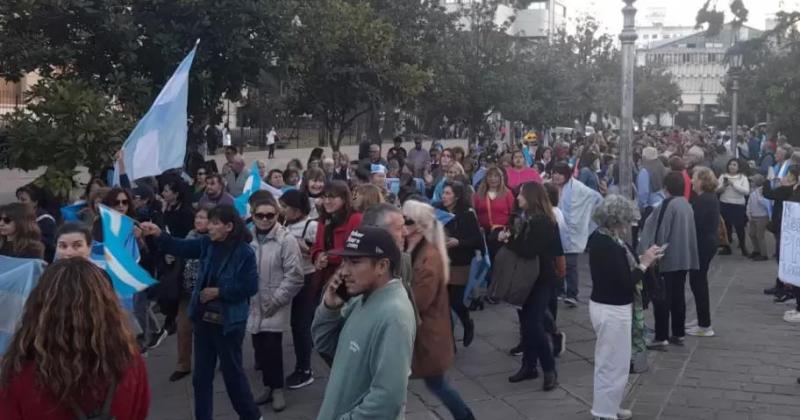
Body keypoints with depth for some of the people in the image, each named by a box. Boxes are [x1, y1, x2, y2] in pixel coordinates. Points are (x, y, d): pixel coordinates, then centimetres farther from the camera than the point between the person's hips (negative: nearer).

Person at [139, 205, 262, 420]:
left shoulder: (244, 252, -17)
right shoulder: (207, 244, 1)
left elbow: (250, 287, -16)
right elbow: (179, 247, -3)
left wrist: (218, 292, -14)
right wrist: (158, 234, -20)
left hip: (228, 321, -6)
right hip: (203, 318, 6)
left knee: (232, 371, 8)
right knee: (201, 373, 13)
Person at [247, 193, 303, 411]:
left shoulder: (286, 240, -10)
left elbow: (294, 276, -11)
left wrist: (275, 299, -12)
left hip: (275, 306, -4)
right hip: (254, 304, 5)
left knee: (272, 347, -8)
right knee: (260, 347, 9)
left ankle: (277, 389, 11)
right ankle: (269, 385, 27)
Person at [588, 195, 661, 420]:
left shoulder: (602, 237, 3)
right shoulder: (607, 246, -26)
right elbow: (625, 283, -25)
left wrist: (642, 260, -1)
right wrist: (644, 264, -14)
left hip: (610, 306, 10)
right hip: (612, 310, -10)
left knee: (610, 361, 23)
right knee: (613, 363, 3)